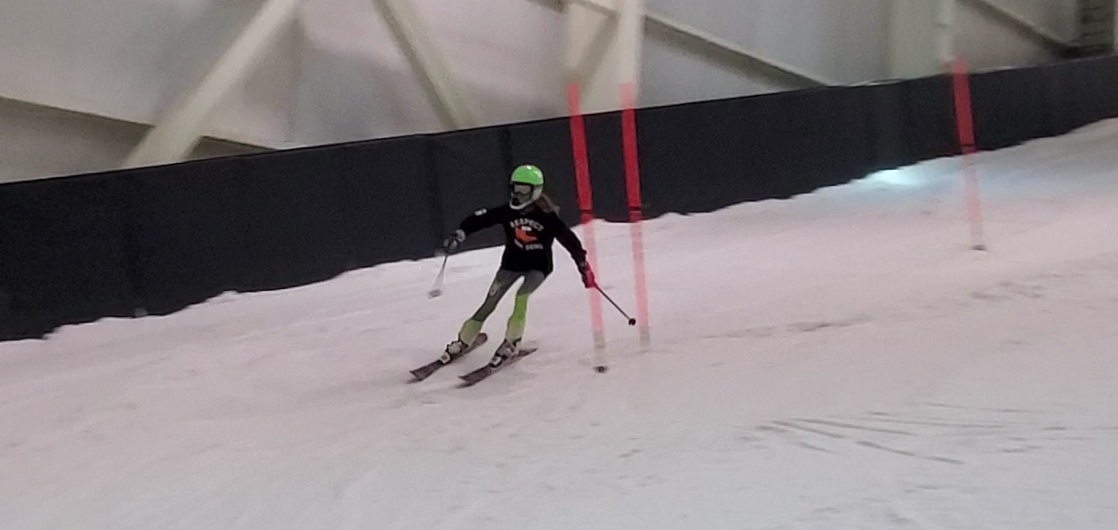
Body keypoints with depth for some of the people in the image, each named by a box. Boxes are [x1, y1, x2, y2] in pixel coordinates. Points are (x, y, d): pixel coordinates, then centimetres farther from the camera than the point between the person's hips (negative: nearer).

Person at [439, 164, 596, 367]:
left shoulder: (547, 216, -19)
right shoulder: (508, 211, -12)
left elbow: (569, 239, -15)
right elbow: (479, 219, -14)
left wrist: (584, 266, -14)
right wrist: (459, 234, -30)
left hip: (538, 265, -3)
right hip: (512, 262, 3)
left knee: (522, 295, -28)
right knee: (489, 304, -2)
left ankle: (512, 343, -12)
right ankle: (463, 342, 11)